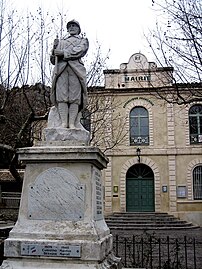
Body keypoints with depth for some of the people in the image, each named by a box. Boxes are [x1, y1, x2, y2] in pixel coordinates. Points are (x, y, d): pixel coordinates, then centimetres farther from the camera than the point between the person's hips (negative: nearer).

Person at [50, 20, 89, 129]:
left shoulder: (83, 40, 24)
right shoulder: (61, 41, 31)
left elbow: (78, 51, 1)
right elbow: (53, 60, 23)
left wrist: (63, 53, -5)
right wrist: (54, 48, 4)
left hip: (76, 68, -2)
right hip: (61, 67, 2)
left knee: (75, 97, -12)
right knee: (61, 96, -12)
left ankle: (72, 123, -17)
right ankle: (64, 122, -16)